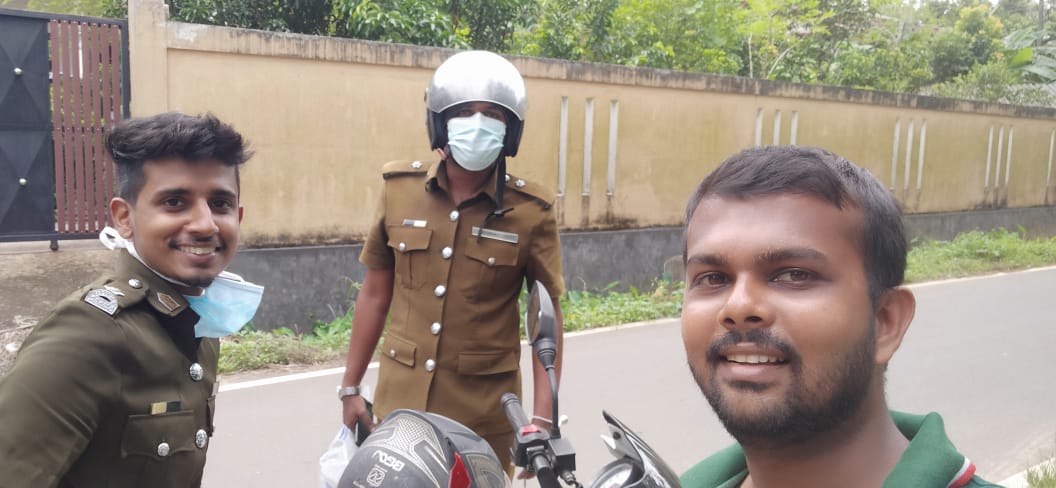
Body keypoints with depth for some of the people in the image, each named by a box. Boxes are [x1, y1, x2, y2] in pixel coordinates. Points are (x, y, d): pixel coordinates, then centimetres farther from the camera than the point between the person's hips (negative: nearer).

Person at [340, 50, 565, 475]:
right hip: (399, 401, 2)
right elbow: (375, 293, 7)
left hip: (485, 414, -2)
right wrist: (350, 387, 10)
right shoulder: (400, 189, -1)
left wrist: (543, 416, -10)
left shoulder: (530, 212, -8)